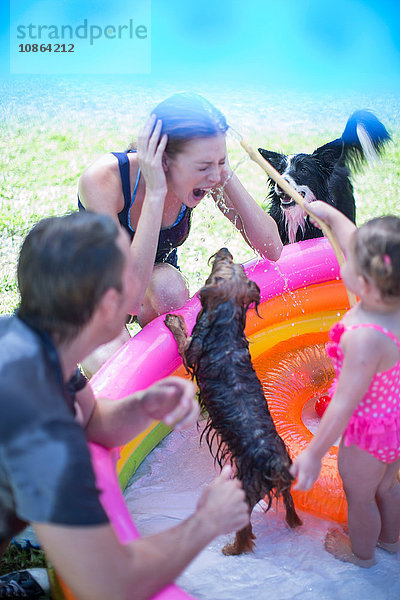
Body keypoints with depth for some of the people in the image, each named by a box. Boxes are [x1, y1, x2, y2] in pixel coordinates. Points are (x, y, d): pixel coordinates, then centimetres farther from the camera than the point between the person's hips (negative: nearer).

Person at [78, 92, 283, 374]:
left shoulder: (207, 177, -24)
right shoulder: (103, 179, -36)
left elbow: (272, 249, -24)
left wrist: (227, 176, -33)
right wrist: (155, 194, -46)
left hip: (154, 279, 3)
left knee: (168, 286, -33)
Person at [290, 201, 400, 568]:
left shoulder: (364, 338, -41)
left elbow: (344, 406, -32)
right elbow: (359, 244, -2)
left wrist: (314, 454, -21)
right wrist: (330, 214, 11)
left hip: (370, 432, -7)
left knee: (359, 497, 24)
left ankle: (361, 552, 52)